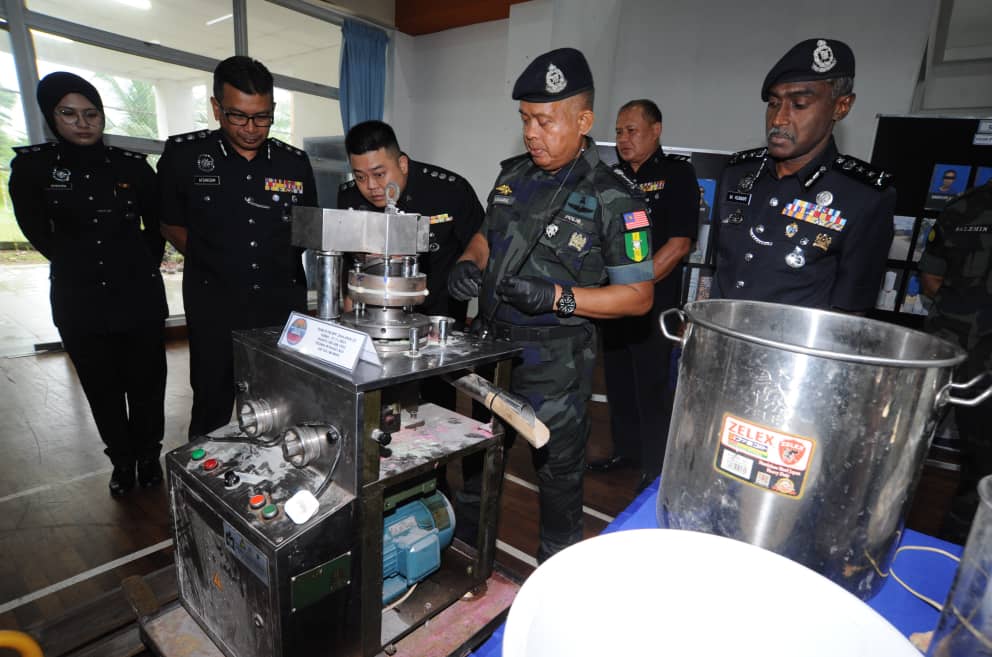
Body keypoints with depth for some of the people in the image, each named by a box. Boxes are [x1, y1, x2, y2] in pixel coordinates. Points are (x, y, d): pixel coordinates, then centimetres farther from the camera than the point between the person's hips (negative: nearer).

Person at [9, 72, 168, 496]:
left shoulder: (132, 166, 0)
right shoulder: (32, 167, 0)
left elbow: (156, 226, 11)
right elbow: (37, 231, 10)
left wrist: (142, 266, 8)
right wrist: (79, 265, 7)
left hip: (139, 297, -1)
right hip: (79, 301, 1)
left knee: (146, 384, 6)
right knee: (102, 390, 12)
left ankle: (149, 456, 26)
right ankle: (122, 461, 30)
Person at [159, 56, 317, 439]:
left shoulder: (295, 163, 2)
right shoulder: (183, 155, -3)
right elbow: (172, 225, 9)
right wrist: (216, 264, 3)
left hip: (283, 304, 2)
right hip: (215, 306, -1)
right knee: (212, 410, 10)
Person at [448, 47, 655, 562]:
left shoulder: (611, 199, -14)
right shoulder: (513, 175, 5)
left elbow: (638, 296, -13)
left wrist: (558, 298, -25)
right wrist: (469, 263, -4)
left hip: (553, 360, -6)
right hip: (491, 343, 6)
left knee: (558, 465, 13)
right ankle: (465, 532, 51)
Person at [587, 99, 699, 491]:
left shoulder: (677, 173, -4)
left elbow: (679, 244, -13)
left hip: (654, 301, -6)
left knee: (651, 385, 0)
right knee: (618, 381, 14)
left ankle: (657, 467, 16)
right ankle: (626, 451, 32)